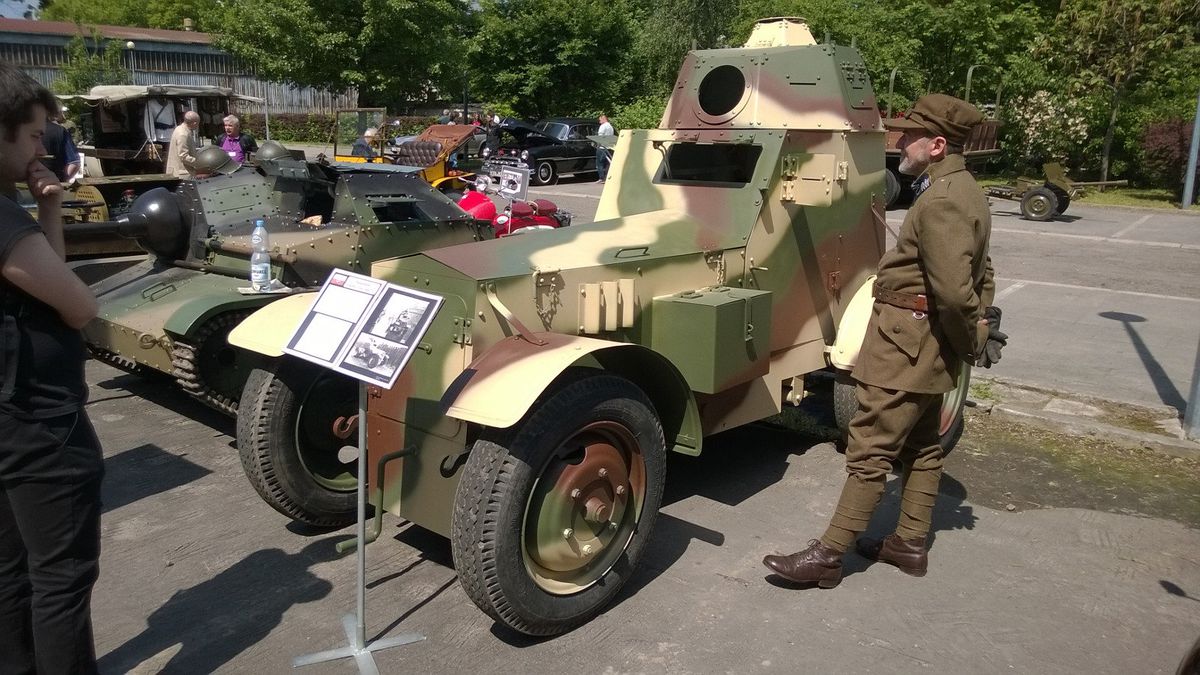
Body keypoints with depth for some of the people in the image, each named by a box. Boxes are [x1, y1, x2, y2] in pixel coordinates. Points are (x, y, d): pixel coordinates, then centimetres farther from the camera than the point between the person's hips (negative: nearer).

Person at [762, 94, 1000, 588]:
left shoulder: (940, 201, -21)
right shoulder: (963, 190, 14)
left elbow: (953, 289, -28)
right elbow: (979, 274, 20)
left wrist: (970, 343, -13)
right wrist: (977, 332, 15)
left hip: (907, 346, -11)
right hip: (929, 350, 11)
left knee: (869, 450, -6)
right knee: (921, 447, 17)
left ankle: (829, 555, 1)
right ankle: (910, 544, 29)